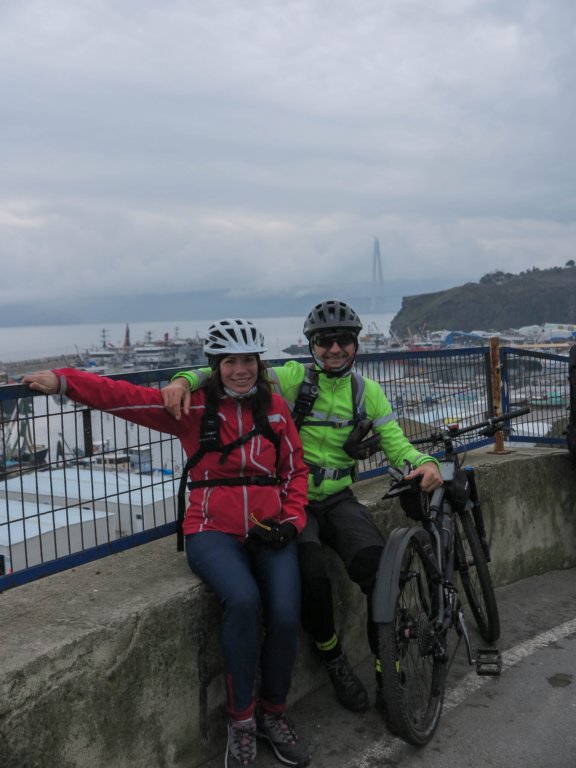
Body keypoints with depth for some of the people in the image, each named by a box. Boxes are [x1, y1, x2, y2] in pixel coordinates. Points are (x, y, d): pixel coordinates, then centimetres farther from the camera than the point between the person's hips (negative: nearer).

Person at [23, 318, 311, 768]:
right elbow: (123, 396, -6)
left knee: (285, 615, -21)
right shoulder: (193, 407, 1)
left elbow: (297, 469, 14)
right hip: (214, 532, -2)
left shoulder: (275, 407, 9)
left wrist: (291, 520, 0)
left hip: (270, 532, 3)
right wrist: (63, 381, -18)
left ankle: (273, 714, 9)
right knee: (243, 600, -32)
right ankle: (241, 722, -9)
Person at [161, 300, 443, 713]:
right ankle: (334, 660, 2)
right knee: (311, 573, -29)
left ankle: (387, 669, -4)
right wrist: (186, 379, -34)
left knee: (379, 566, -25)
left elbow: (395, 443, 2)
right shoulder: (293, 377, -4)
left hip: (339, 500, 3)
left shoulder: (368, 391, 7)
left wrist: (424, 462, -21)